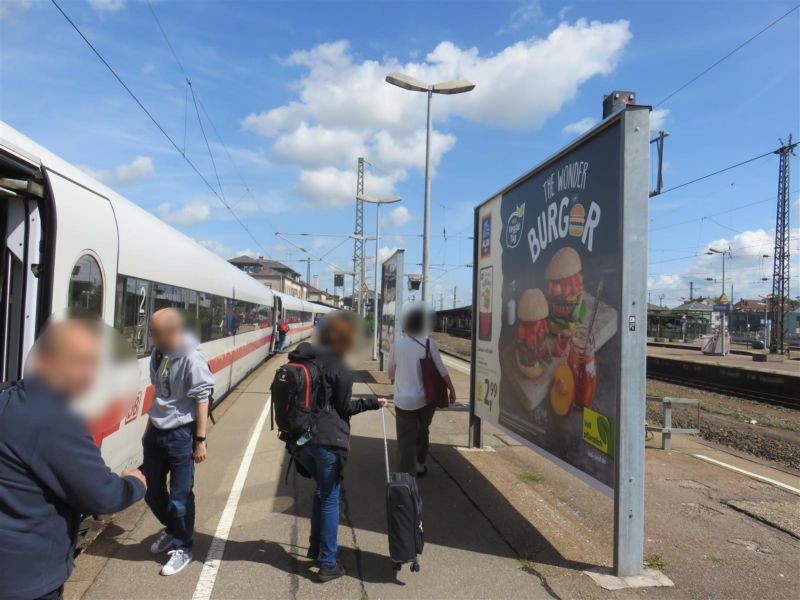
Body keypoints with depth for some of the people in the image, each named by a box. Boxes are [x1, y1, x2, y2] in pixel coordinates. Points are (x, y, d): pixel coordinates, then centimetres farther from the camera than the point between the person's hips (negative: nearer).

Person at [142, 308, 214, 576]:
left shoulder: (191, 360, -21)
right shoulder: (157, 354, 2)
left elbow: (202, 402, -17)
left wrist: (200, 441, -15)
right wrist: (149, 428, 19)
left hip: (180, 435, -7)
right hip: (156, 433, 8)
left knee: (180, 497, 5)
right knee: (152, 490, 18)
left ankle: (182, 548, 25)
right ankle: (172, 530, 43)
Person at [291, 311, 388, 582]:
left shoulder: (303, 357, 5)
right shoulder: (339, 368, -15)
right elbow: (344, 407, -8)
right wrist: (372, 402, 2)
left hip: (303, 436, 7)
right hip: (329, 440, -7)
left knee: (321, 490, 25)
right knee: (330, 498, 5)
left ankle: (315, 546, 36)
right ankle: (328, 563, 12)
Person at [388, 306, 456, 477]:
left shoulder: (398, 342, -3)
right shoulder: (429, 343, -8)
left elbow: (391, 371, 7)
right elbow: (441, 370, -7)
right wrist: (452, 389, 4)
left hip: (404, 399, 0)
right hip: (426, 397, 1)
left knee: (406, 439, 2)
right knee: (422, 431, 24)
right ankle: (420, 466, 38)